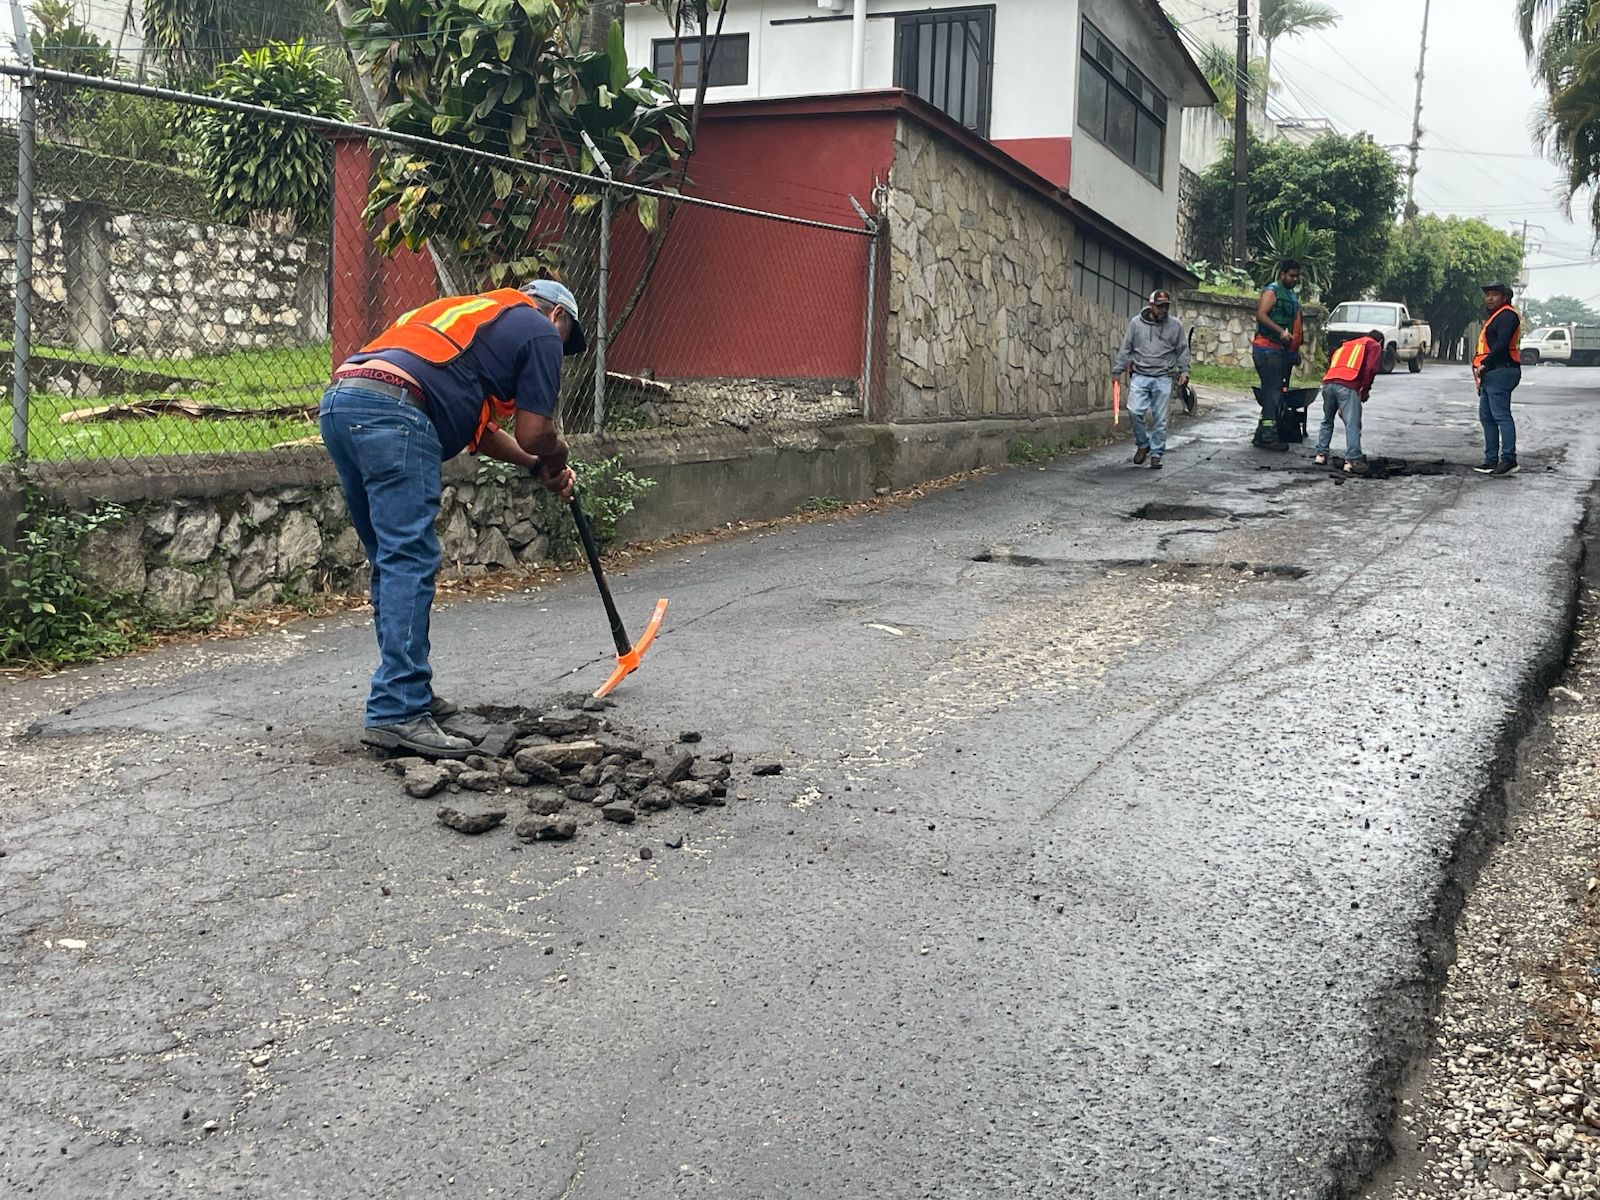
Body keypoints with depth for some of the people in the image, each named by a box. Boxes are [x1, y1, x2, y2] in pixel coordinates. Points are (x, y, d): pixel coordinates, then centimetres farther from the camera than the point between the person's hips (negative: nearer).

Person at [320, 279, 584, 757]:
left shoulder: (477, 313, 36)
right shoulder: (540, 331, 12)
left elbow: (477, 428, 35)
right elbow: (534, 433, 5)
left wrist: (540, 465, 38)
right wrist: (557, 453, 26)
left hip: (338, 400, 9)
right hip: (393, 409, -9)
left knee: (392, 563, 15)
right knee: (410, 562, -10)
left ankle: (408, 692, 21)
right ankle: (397, 713, -14)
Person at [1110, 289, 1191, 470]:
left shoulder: (1175, 325, 5)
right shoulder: (1136, 323, 4)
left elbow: (1182, 350, 11)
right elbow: (1125, 349, 8)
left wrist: (1184, 371, 1)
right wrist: (1117, 370, 4)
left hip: (1163, 379, 0)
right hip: (1140, 376, 0)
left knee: (1160, 419, -1)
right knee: (1135, 410, -14)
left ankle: (1156, 454, 10)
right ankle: (1142, 445, 9)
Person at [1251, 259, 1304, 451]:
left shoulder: (1293, 295, 22)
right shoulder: (1271, 291, -6)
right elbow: (1261, 315, -21)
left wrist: (1296, 350, 24)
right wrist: (1280, 331, -31)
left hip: (1284, 350, 9)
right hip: (1268, 348, -9)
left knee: (1276, 393, 8)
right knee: (1273, 391, -13)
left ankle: (1261, 435, 11)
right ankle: (1268, 436, -14)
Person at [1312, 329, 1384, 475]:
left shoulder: (1346, 345, 36)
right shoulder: (1374, 346, 17)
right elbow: (1371, 368, -3)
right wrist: (1365, 390, 9)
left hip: (1328, 382, 6)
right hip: (1348, 386, -6)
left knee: (1327, 421, 22)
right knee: (1352, 424, -6)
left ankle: (1321, 454, 22)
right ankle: (1352, 460, -13)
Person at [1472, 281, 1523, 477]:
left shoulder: (1507, 315, -7)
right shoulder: (1493, 317, 25)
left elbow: (1502, 344, -20)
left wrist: (1483, 364, -20)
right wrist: (1481, 368, 16)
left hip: (1501, 372, -11)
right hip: (1490, 373, 11)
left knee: (1501, 415, -15)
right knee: (1486, 417, 11)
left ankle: (1509, 460, -18)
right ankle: (1491, 461, 15)